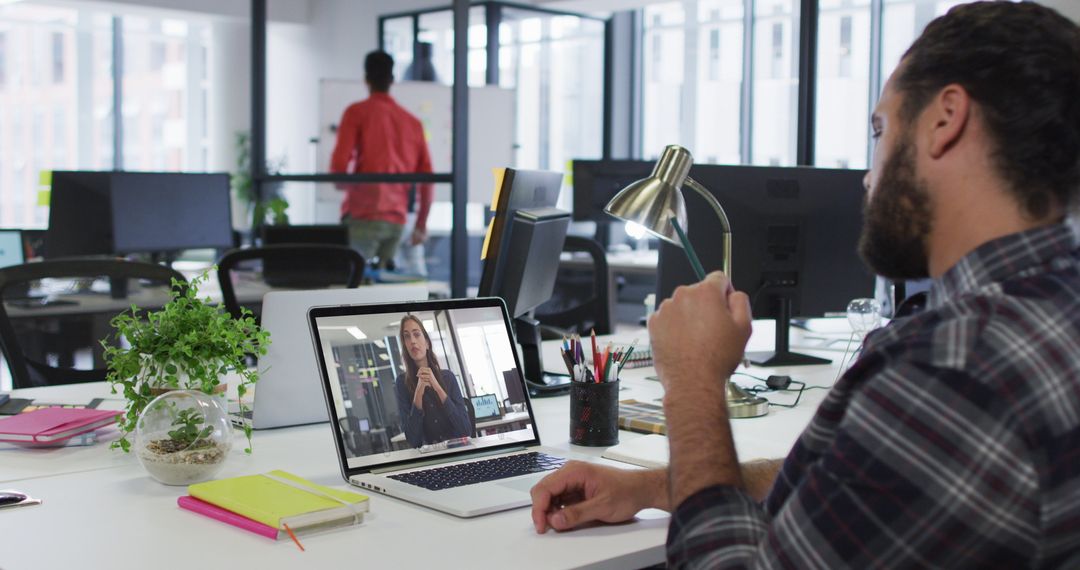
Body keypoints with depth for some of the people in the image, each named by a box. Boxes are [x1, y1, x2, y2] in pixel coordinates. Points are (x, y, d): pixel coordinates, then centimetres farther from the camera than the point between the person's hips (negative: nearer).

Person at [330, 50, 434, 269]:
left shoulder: (357, 112, -1)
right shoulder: (413, 121, 12)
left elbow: (339, 164, -11)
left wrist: (345, 185, 11)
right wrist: (421, 225, 17)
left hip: (363, 214, -5)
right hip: (397, 219, 5)